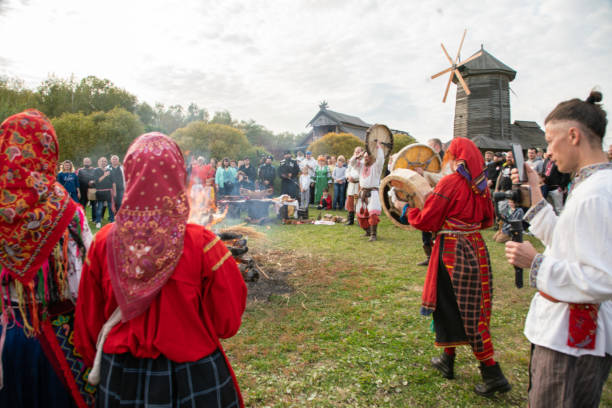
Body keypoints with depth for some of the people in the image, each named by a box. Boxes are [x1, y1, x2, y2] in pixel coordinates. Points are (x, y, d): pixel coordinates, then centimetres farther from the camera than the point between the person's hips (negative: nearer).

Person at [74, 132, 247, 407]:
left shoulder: (104, 242, -14)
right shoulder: (202, 243, -23)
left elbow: (88, 318, 0)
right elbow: (227, 321, -13)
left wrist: (96, 364, 17)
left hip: (120, 377, 3)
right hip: (192, 377, -2)